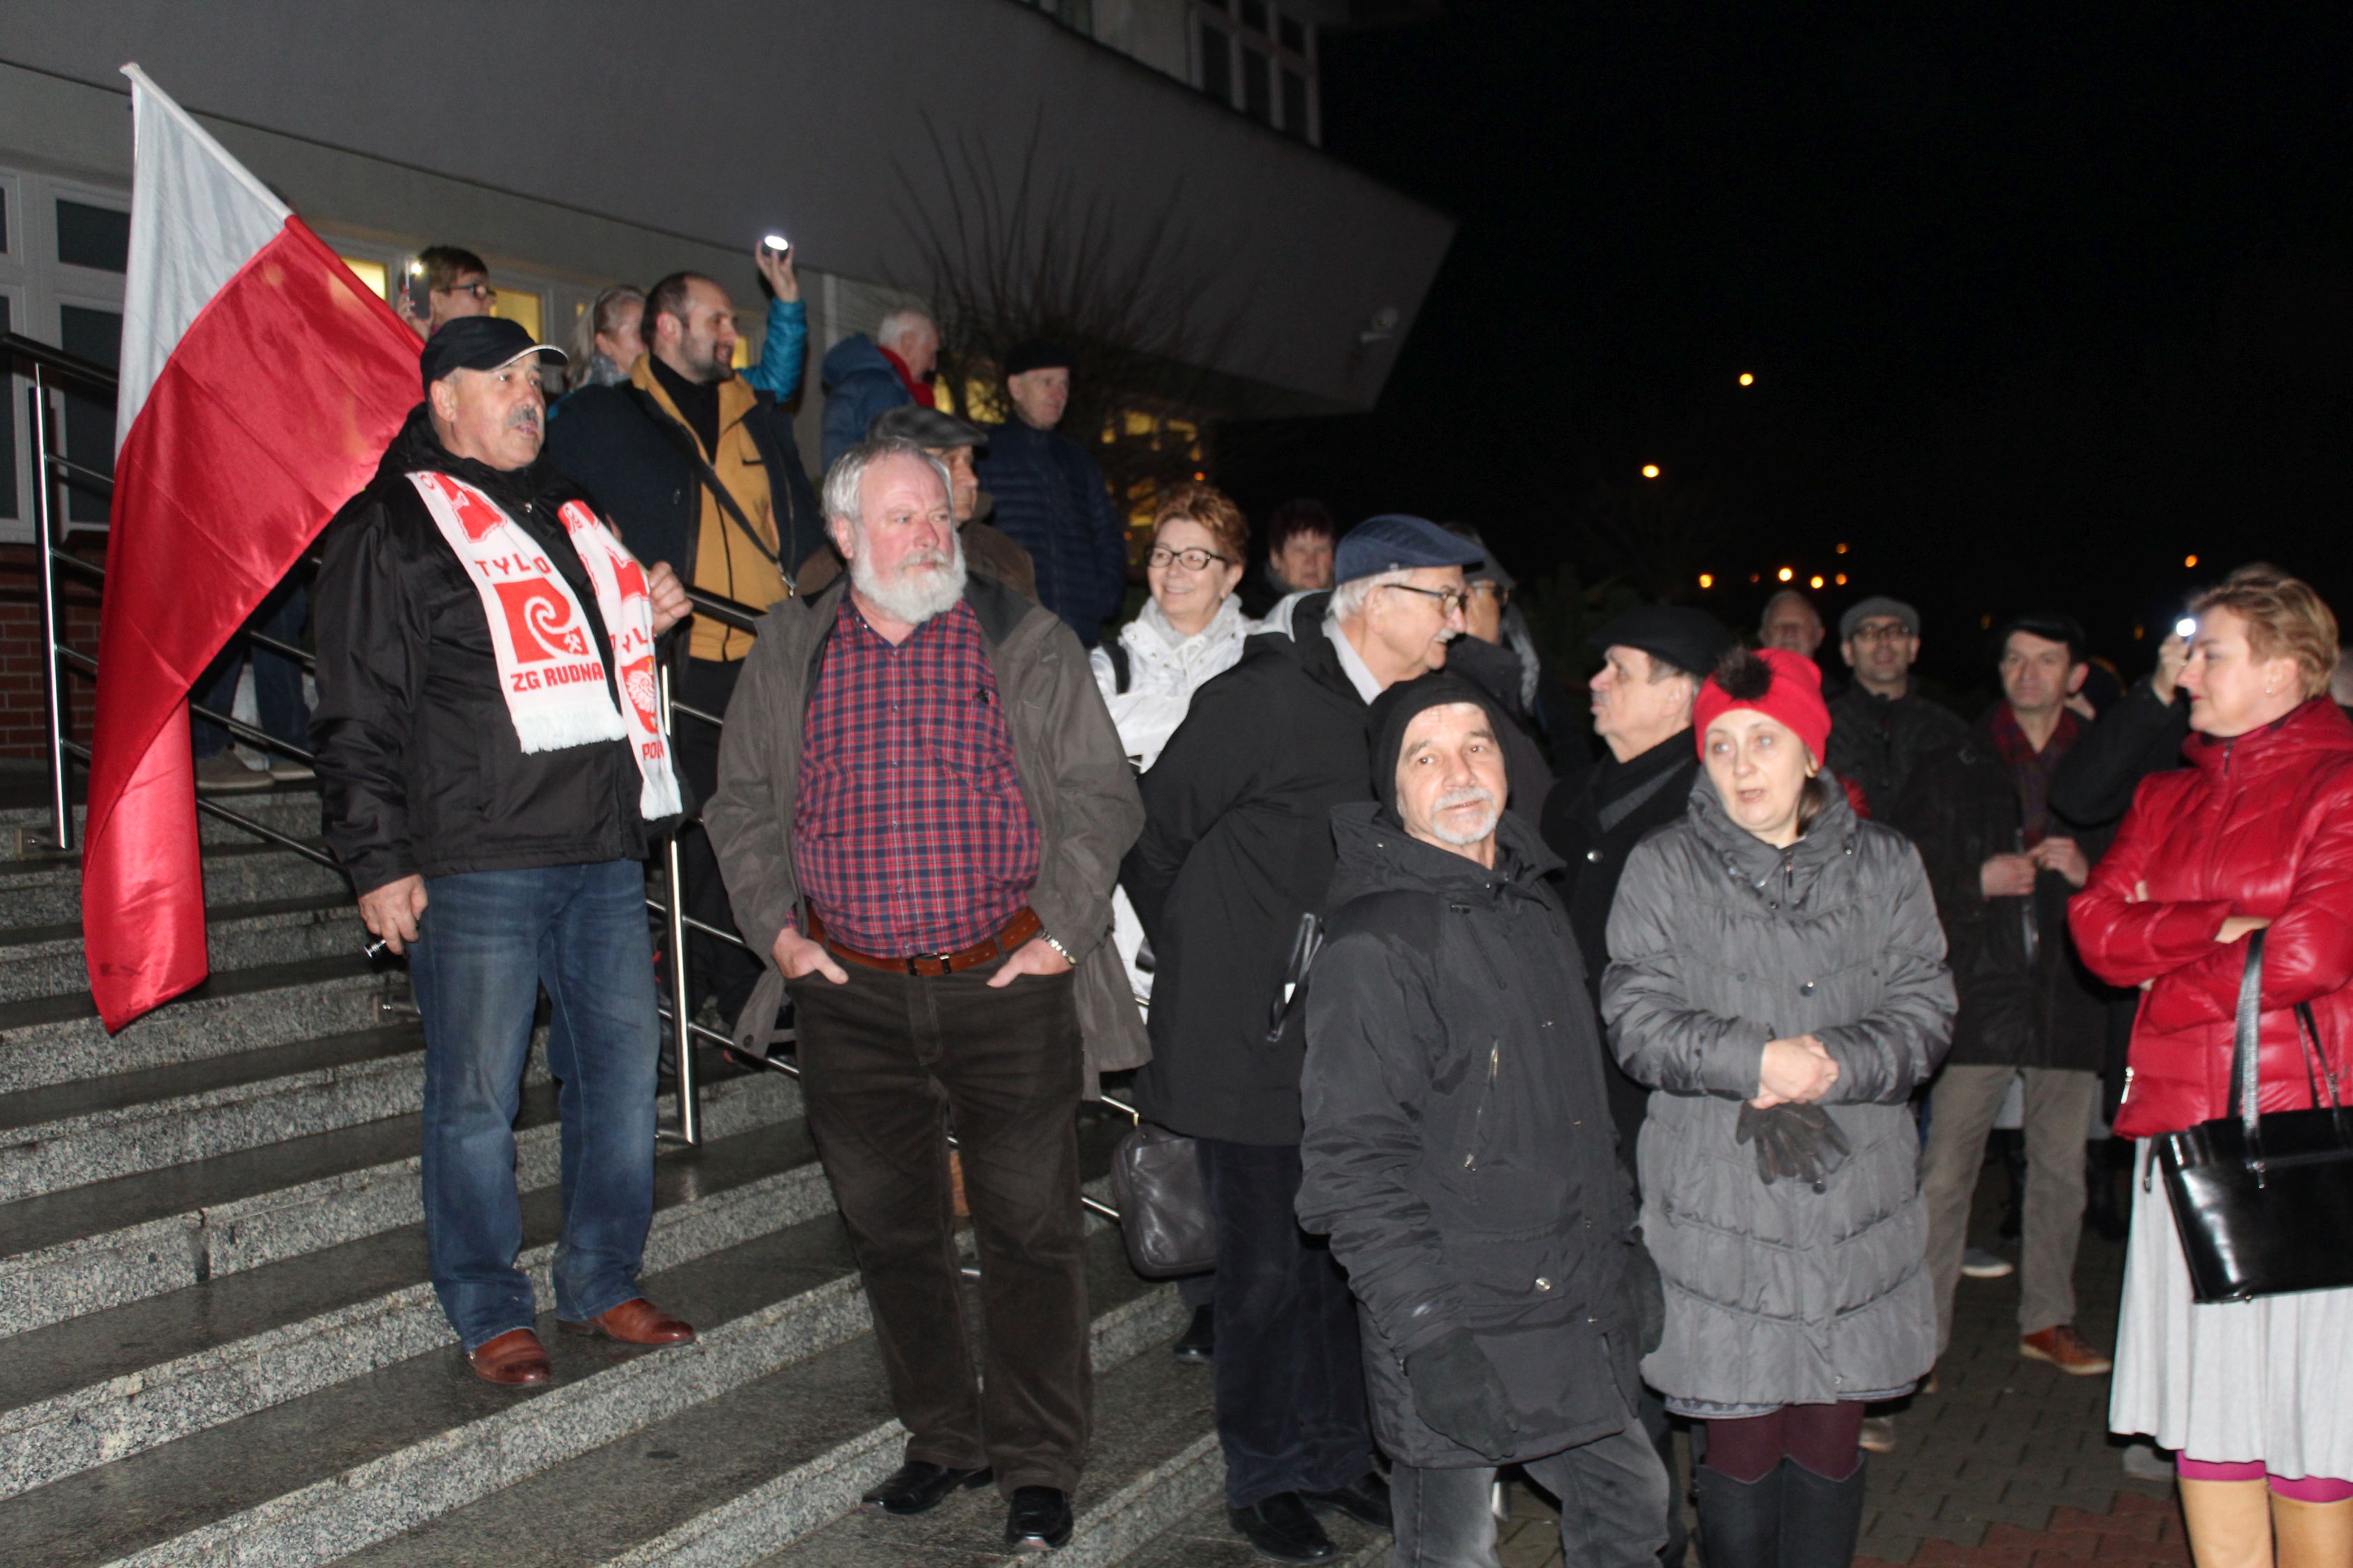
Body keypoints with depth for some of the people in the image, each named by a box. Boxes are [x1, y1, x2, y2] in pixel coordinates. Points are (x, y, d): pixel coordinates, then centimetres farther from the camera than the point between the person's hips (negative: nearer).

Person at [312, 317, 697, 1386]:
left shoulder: (567, 511, 19)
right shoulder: (390, 526, -2)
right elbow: (359, 714, -6)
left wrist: (646, 619, 13)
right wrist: (378, 859, -11)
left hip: (603, 852, 7)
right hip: (477, 864, -7)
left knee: (623, 1069, 10)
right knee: (477, 1095, 1)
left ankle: (603, 1282, 25)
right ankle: (488, 1311, 16)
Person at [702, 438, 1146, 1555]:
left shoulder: (1026, 643, 1)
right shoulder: (786, 655, 7)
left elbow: (1099, 792, 1)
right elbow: (742, 803, 14)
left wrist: (1065, 929, -8)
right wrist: (772, 923, 2)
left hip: (1008, 989, -2)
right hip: (851, 999, 3)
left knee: (1030, 1228, 2)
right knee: (891, 1229, 12)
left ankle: (1035, 1464, 18)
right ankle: (945, 1439, 30)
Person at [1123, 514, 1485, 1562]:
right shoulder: (1264, 699, -16)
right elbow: (1152, 835, -10)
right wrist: (1199, 961, -2)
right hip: (1249, 1046, -7)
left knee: (1341, 1257, 16)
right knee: (1268, 1267, 5)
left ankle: (1333, 1455, 33)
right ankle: (1265, 1479, 22)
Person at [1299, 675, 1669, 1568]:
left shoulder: (1535, 906, 10)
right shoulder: (1373, 944, -17)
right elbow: (1355, 1160, -20)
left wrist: (1625, 1245, 19)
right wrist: (1427, 1336, -23)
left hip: (1580, 1312, 8)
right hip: (1458, 1324, -8)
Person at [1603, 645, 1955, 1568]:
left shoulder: (1884, 865, 9)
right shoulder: (1664, 869, 2)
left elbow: (1923, 1013, 2)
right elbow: (1637, 1022, -5)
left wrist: (1828, 1068, -15)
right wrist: (1758, 1059, -18)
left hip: (1853, 1200, 2)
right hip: (1718, 1206, -2)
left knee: (1831, 1441, 8)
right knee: (1741, 1448, 1)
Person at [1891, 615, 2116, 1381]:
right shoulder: (1951, 770, 7)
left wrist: (2087, 871, -8)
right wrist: (1978, 881, -11)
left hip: (2069, 998, 2)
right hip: (1977, 995, -2)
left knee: (2061, 1168, 10)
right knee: (1945, 1173, -5)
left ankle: (2047, 1319, 24)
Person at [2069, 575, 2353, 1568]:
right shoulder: (2168, 797, 16)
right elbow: (2097, 924, 4)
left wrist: (2166, 954, -2)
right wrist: (2222, 930, -12)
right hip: (2183, 1115, 6)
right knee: (2202, 1393, 9)